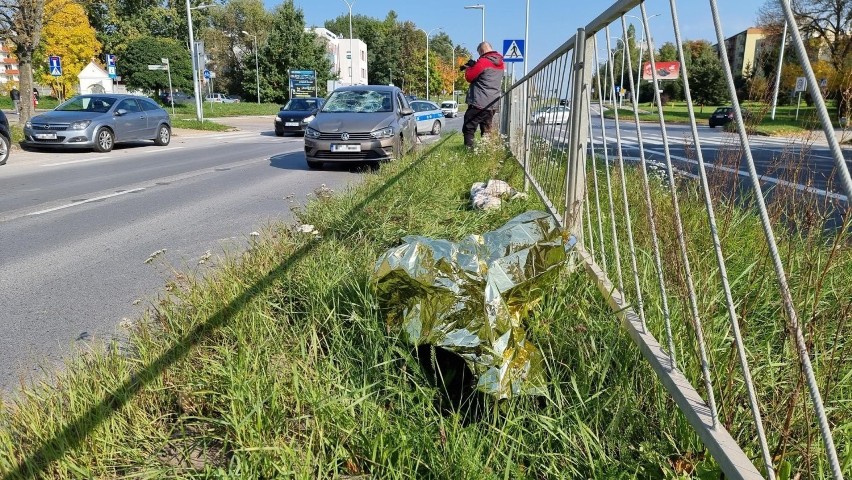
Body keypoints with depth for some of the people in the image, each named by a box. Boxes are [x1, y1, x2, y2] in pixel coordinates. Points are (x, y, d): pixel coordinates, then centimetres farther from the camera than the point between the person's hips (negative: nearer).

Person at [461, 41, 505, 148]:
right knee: (486, 131, 16)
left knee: (468, 129, -3)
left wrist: (469, 67, 10)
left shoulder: (483, 61, -13)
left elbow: (469, 77, -7)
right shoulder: (500, 63, 11)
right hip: (492, 104, 8)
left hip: (478, 104, -8)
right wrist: (473, 66, 16)